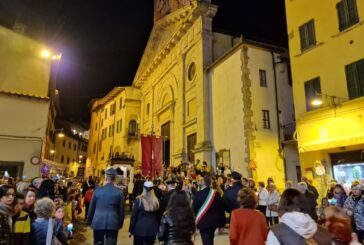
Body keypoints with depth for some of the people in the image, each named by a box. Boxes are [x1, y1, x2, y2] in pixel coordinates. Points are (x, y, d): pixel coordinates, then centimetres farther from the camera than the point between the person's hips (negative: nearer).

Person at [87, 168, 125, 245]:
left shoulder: (98, 190, -4)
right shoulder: (119, 192, -6)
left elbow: (91, 208, 4)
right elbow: (121, 210, 0)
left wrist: (89, 221, 18)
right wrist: (120, 224, 13)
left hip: (98, 222, 1)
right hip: (113, 223, -1)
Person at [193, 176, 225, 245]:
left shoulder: (199, 194, -14)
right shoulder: (216, 193, -5)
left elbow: (194, 208, -6)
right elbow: (221, 208, 0)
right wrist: (221, 223, 9)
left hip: (203, 221, -4)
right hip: (213, 221, 4)